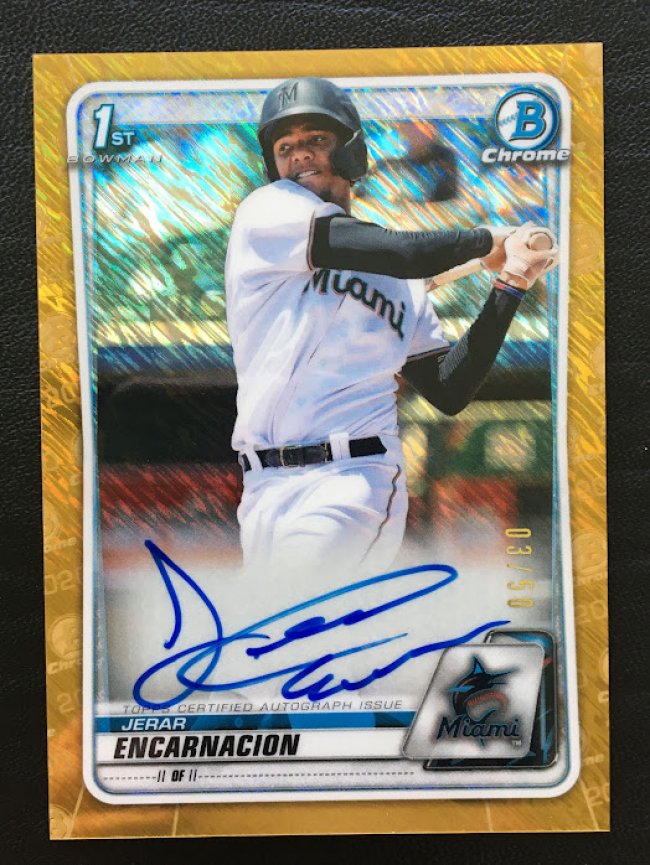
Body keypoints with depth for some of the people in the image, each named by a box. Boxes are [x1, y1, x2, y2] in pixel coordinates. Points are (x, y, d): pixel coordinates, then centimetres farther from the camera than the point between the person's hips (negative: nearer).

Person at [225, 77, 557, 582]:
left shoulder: (402, 282, 13)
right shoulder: (267, 211, 3)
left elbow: (450, 393, 7)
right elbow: (405, 253, -10)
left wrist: (509, 284, 5)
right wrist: (485, 239, 7)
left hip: (351, 488, 0)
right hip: (265, 492, 0)